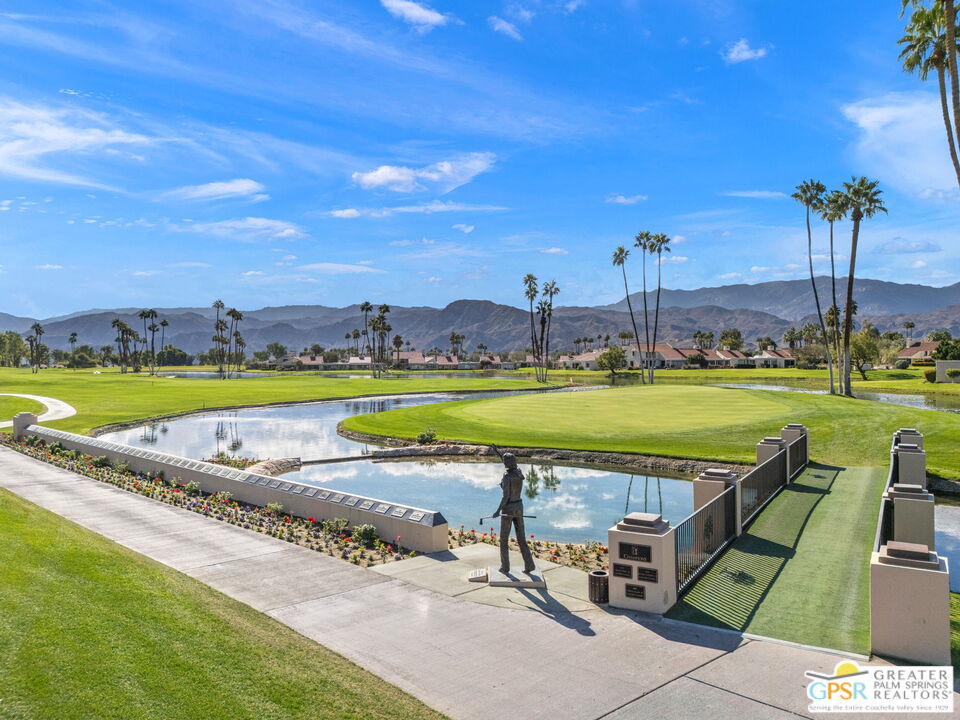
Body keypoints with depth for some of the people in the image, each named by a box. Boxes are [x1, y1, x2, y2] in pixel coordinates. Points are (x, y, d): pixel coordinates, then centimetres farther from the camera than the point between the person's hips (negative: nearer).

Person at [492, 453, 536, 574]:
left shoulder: (506, 476, -21)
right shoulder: (520, 473, 1)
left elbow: (506, 497, -22)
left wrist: (498, 511, -13)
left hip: (508, 509, -6)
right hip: (519, 507, 6)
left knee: (504, 539, 11)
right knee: (521, 539, 13)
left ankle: (505, 567, 18)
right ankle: (529, 566, 9)